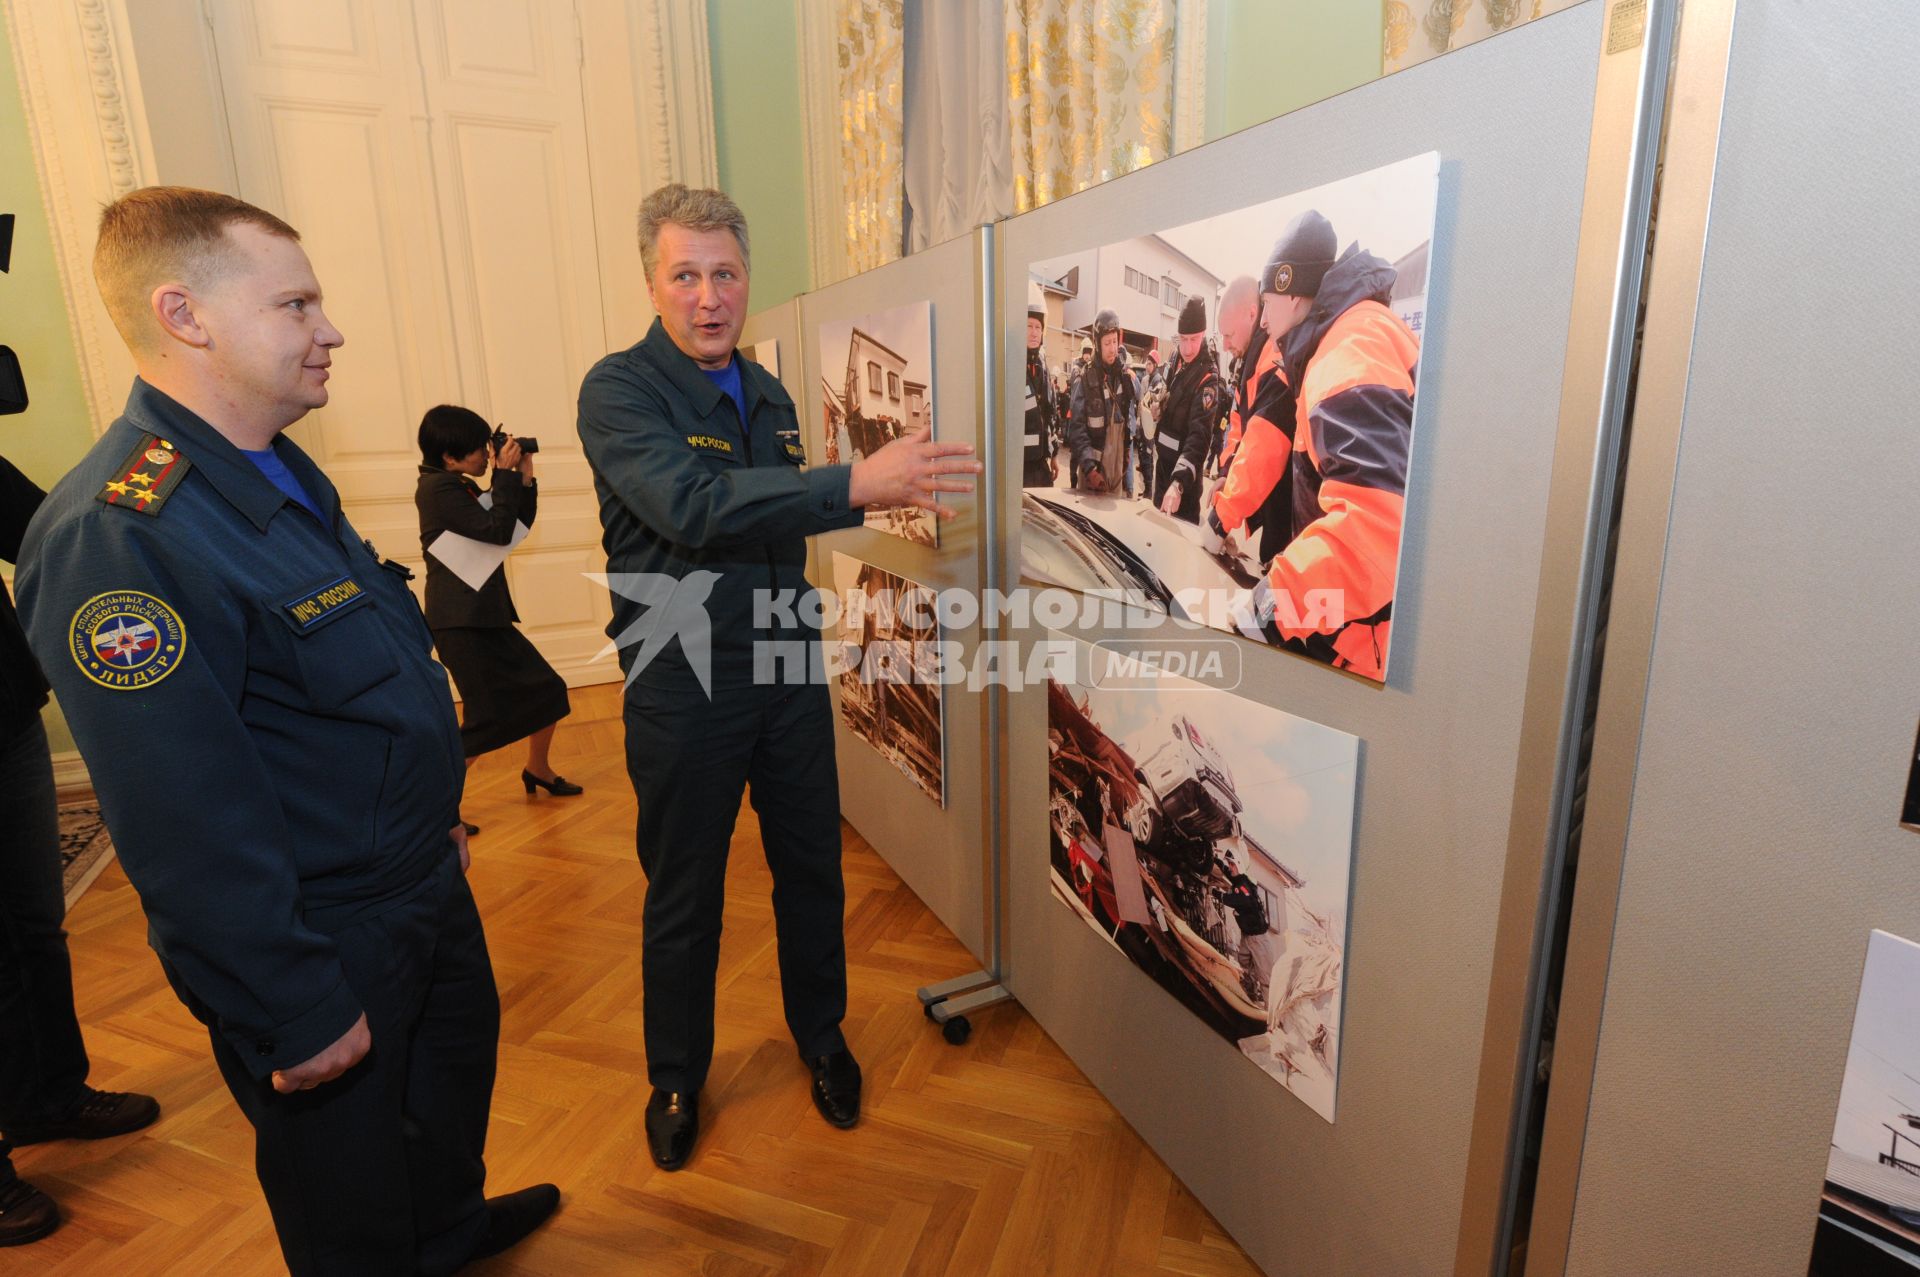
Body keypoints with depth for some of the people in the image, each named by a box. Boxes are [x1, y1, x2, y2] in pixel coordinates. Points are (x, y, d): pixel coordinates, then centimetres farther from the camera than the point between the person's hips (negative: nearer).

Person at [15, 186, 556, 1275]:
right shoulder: (114, 533, -28)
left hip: (425, 888, 9)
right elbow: (186, 824, -27)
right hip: (323, 948, -9)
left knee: (462, 1064, 31)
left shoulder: (284, 472, 4)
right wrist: (298, 1014, -20)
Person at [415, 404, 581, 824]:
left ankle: (538, 770, 34)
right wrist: (506, 475, -14)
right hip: (461, 622, -9)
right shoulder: (438, 488, -13)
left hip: (488, 616, 9)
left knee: (548, 690, 14)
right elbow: (496, 531, -21)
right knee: (487, 719, -9)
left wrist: (524, 480, 7)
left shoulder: (463, 487, 15)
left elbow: (515, 528, 16)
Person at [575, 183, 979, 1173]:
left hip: (788, 675, 5)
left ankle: (821, 1035, 40)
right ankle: (677, 1077, 36)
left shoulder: (771, 397, 9)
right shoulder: (619, 390, -12)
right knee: (683, 896, 11)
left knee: (812, 868, 15)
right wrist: (858, 484, -37)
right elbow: (691, 504, -31)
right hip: (682, 689, -5)